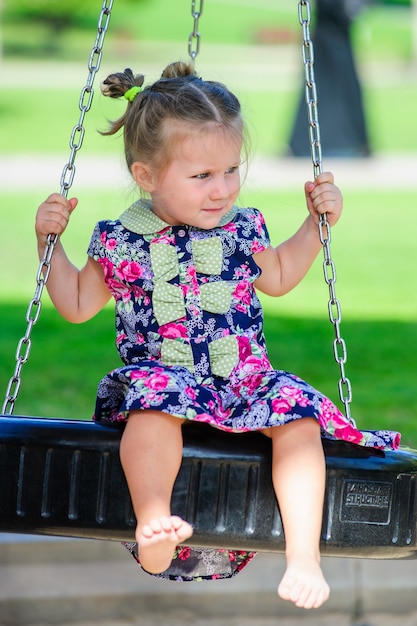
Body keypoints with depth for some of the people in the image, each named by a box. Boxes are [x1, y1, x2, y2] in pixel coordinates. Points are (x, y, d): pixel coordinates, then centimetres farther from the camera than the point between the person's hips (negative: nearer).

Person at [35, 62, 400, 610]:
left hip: (247, 383, 3)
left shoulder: (241, 231, 11)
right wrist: (50, 243, 7)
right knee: (155, 397, -38)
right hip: (160, 376, -3)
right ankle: (153, 530, -48)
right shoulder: (120, 241, 3)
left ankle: (304, 555, -31)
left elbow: (278, 276, 31)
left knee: (297, 412, -25)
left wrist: (316, 224, 23)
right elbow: (78, 305, 17)